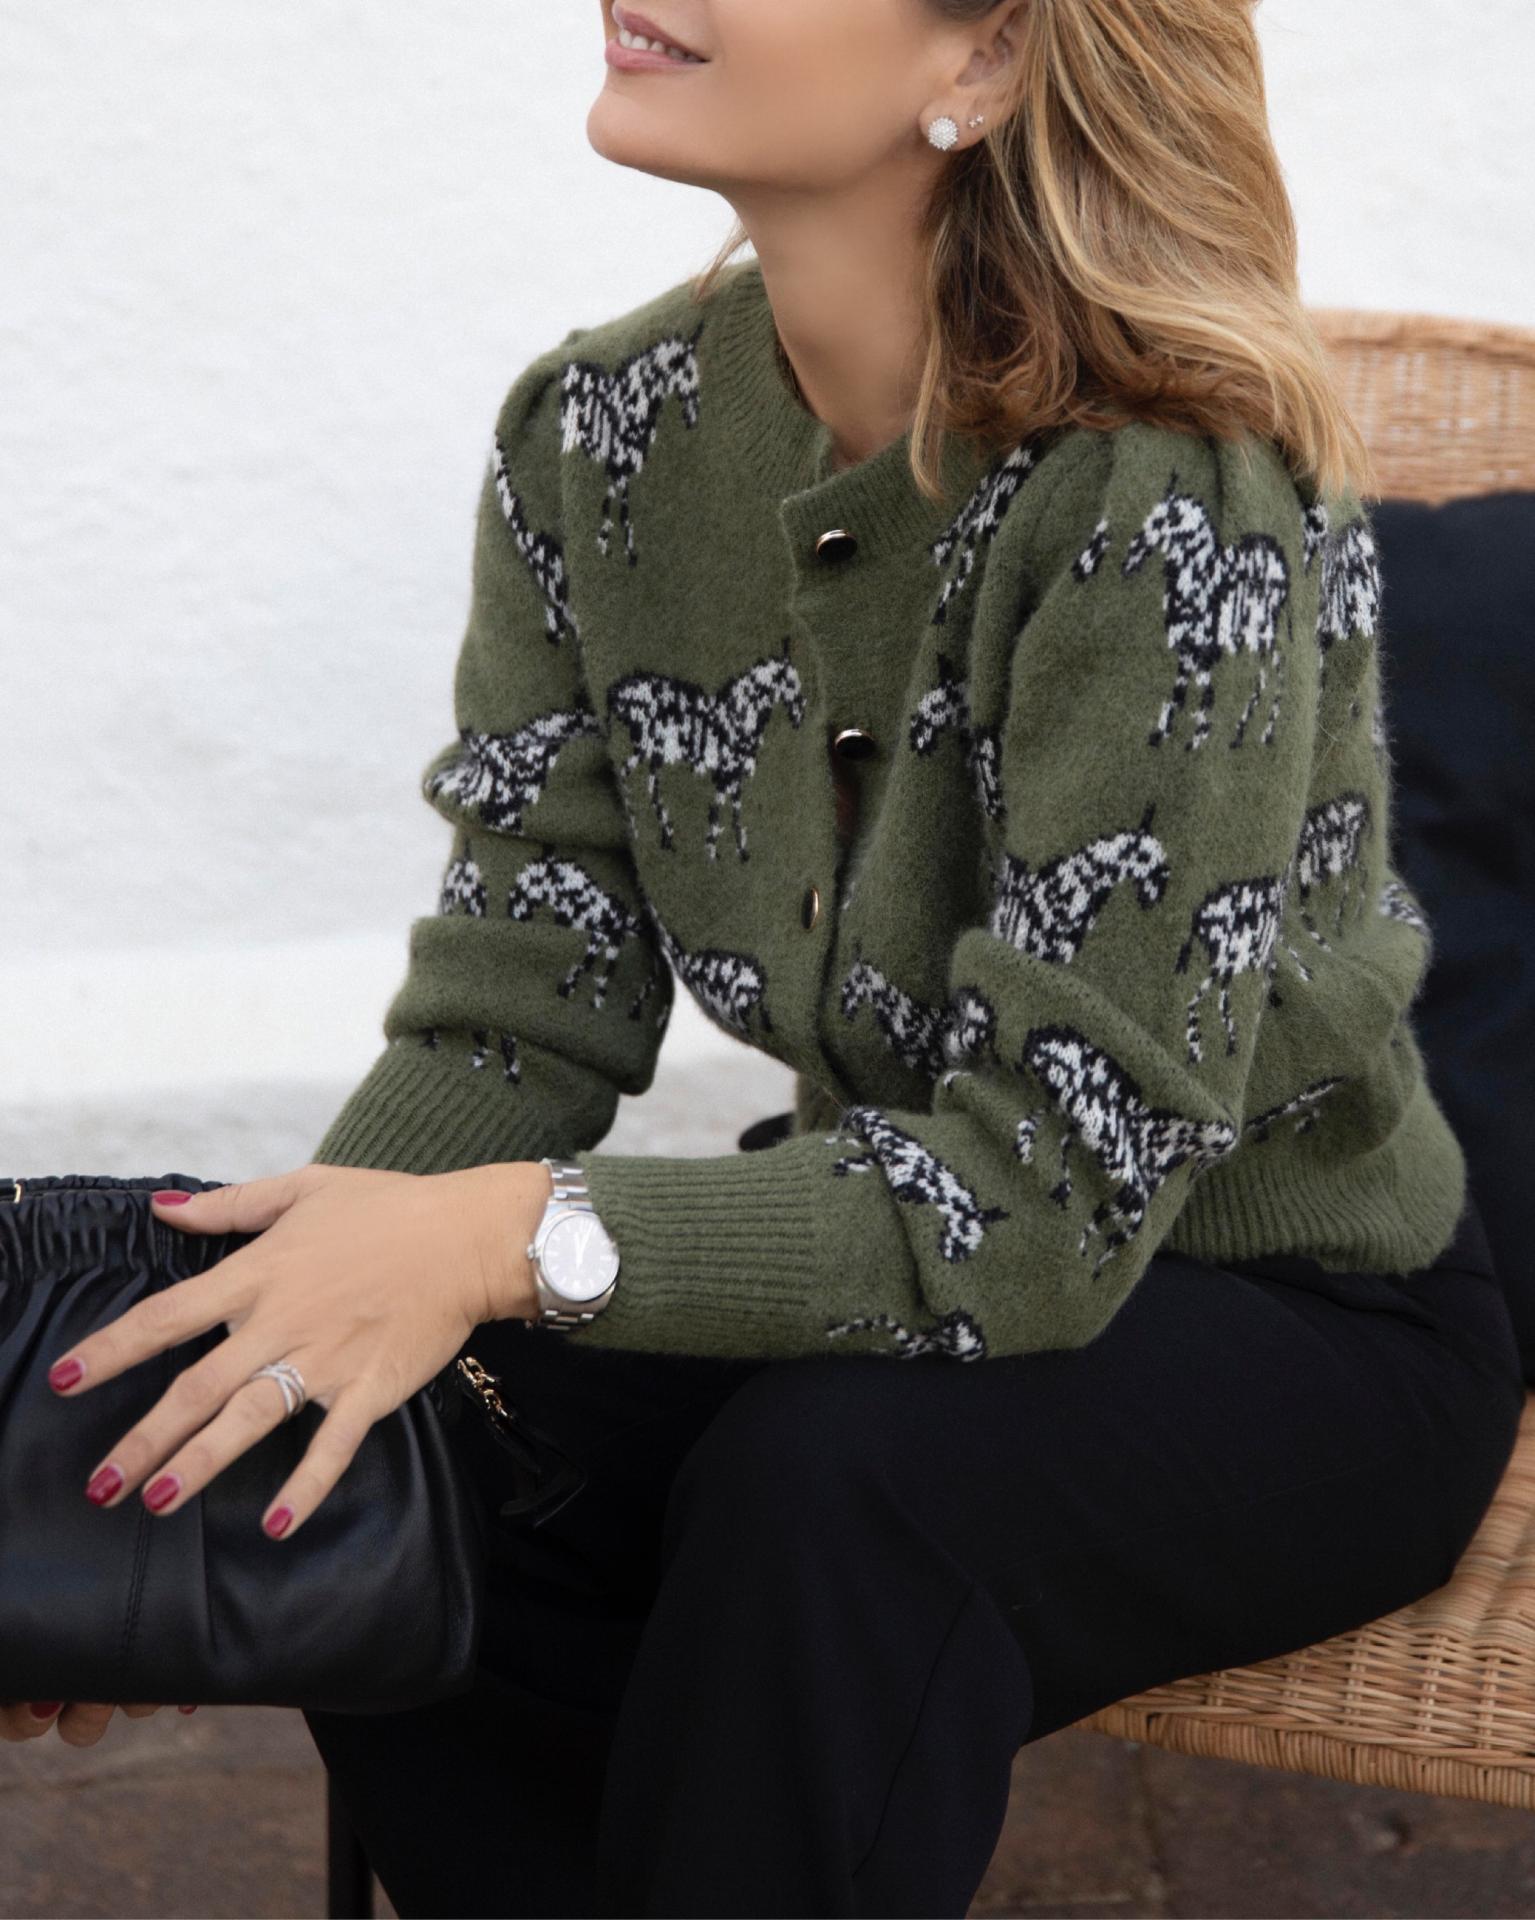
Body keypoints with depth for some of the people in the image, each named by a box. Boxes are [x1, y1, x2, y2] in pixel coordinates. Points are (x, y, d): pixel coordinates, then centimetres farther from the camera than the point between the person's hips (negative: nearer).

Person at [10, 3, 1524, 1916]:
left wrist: (524, 1237, -42)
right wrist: (270, 1307, -26)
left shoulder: (1177, 503, -28)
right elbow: (516, 1012, -7)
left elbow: (1059, 1186, -31)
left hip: (1298, 1325, -5)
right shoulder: (599, 435, -8)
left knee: (828, 1487, -34)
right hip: (900, 1246, 5)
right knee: (353, 1486, -18)